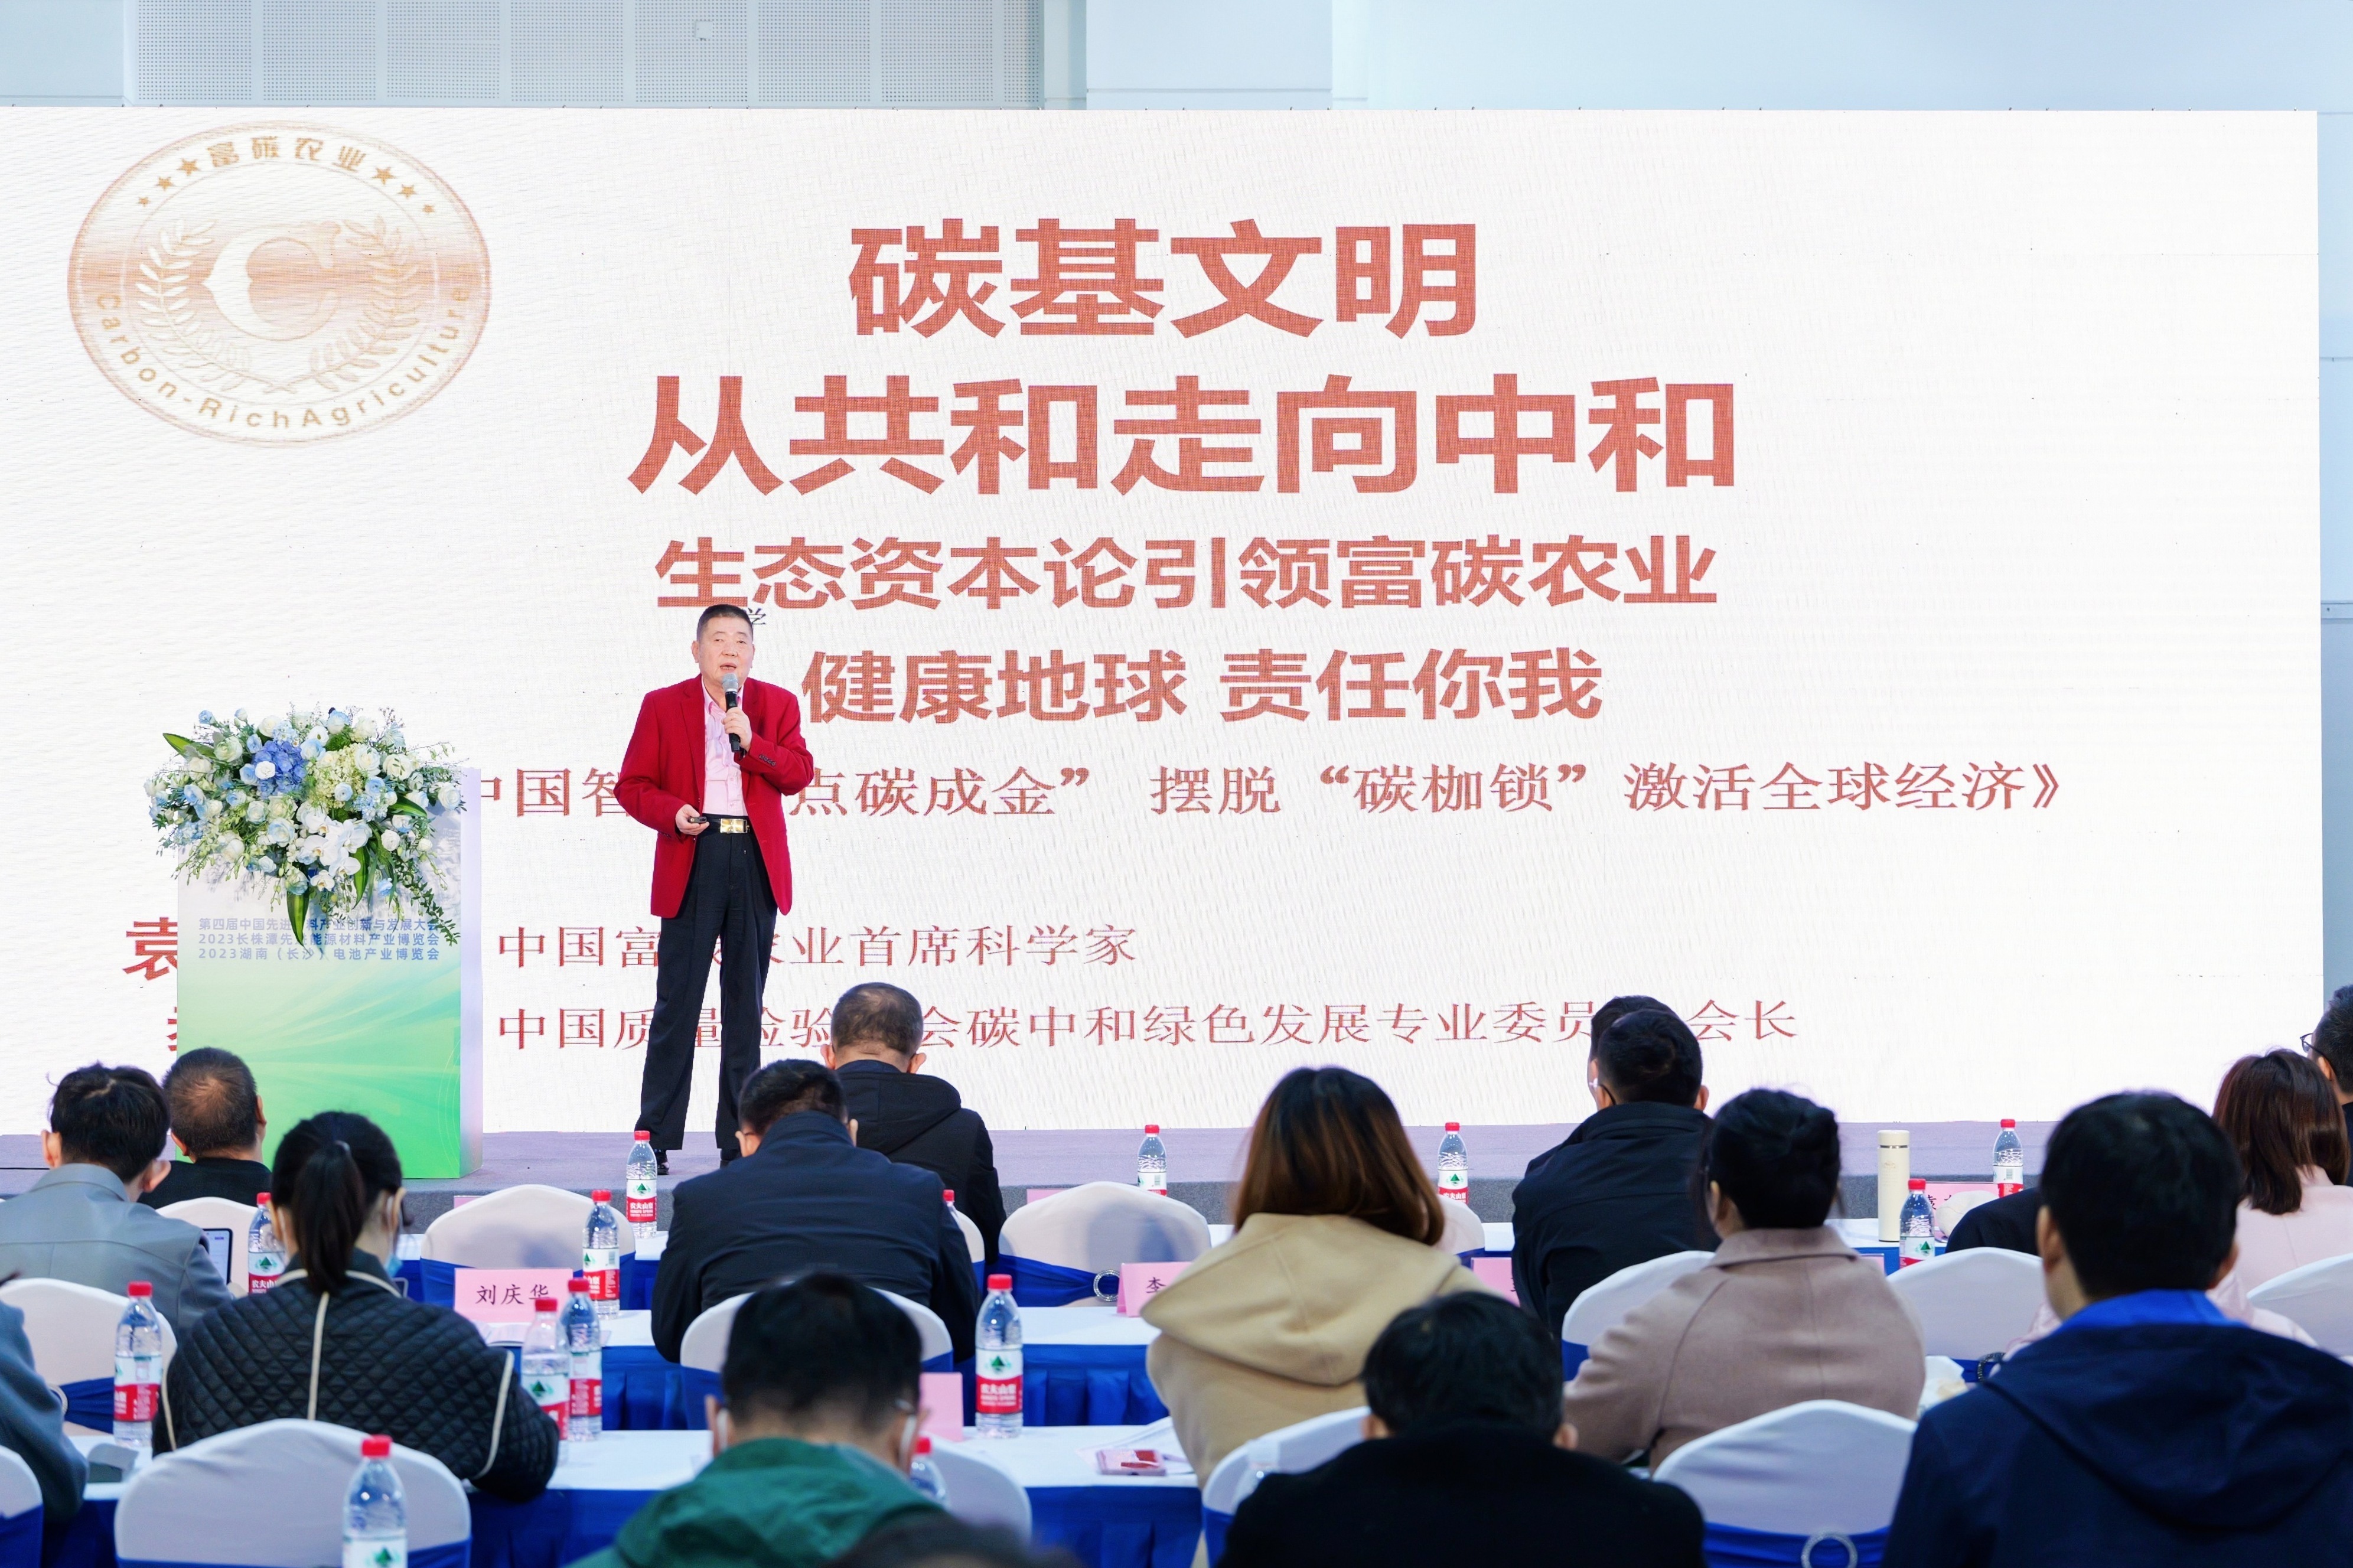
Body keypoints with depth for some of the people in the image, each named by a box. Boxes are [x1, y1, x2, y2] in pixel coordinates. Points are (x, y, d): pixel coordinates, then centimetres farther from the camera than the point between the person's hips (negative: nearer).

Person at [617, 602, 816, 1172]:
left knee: (746, 1004, 6)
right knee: (676, 1002, -3)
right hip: (693, 858, -2)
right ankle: (654, 1138, 1)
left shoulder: (777, 704, 10)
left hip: (757, 863, 2)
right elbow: (631, 785, 4)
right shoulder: (663, 706, 6)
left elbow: (799, 775, -1)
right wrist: (671, 812, -14)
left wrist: (752, 742, -14)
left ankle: (740, 1139, 11)